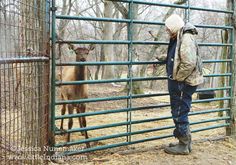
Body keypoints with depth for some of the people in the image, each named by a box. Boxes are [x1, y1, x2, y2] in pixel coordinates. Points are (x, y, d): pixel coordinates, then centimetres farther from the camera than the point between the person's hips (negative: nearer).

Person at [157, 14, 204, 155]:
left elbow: (189, 63, -27)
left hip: (183, 83, -10)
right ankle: (187, 142, 28)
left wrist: (176, 78, -19)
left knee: (180, 114, -2)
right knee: (180, 113, 17)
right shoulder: (178, 39, 13)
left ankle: (184, 146, 9)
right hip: (180, 83, 10)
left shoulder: (186, 39, -19)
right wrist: (163, 58, 24)